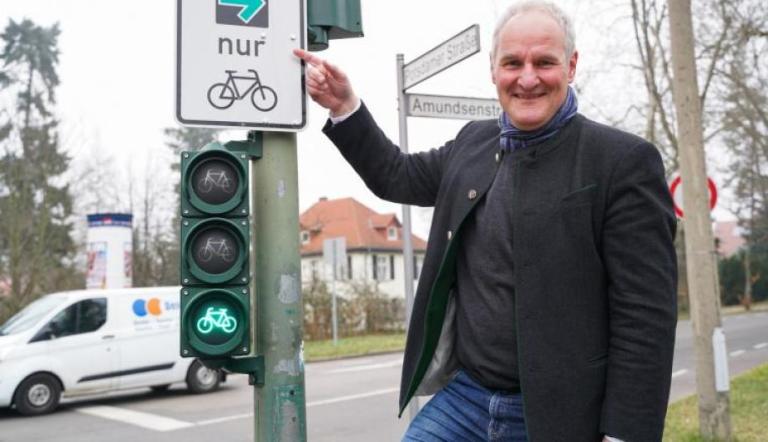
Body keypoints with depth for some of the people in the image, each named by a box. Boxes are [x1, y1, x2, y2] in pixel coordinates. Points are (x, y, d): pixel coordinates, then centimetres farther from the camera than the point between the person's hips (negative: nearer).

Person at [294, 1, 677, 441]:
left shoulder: (623, 161, -12)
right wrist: (344, 104, 12)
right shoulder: (474, 142, 7)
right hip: (462, 396, 5)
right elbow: (397, 176, 23)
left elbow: (646, 317, -14)